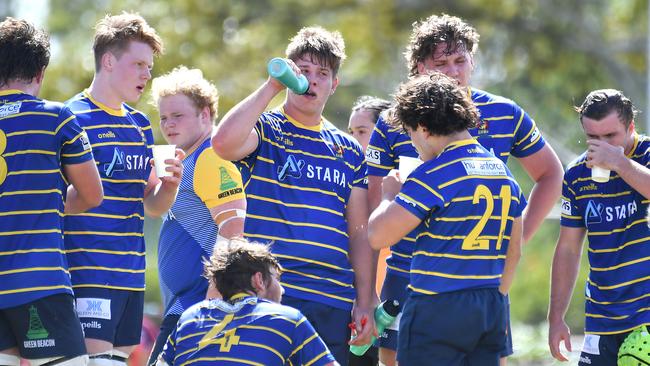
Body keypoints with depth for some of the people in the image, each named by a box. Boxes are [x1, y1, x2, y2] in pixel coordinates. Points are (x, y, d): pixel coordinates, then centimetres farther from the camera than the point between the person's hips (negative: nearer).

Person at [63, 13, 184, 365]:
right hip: (88, 272, -8)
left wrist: (170, 183, 2)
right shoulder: (73, 119, -7)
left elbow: (152, 205, 20)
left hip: (132, 275, 8)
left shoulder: (140, 125, 17)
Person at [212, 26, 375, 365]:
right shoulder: (264, 130, 5)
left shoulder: (349, 151, 17)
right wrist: (271, 86, -15)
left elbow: (359, 233, 16)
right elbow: (223, 143, -21)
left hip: (332, 300, 4)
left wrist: (365, 303, 8)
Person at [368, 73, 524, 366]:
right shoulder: (502, 172, 13)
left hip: (436, 310, -7)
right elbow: (513, 253, 19)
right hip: (491, 309, 7)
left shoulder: (433, 174, -11)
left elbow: (378, 236, -14)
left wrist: (389, 196, 4)